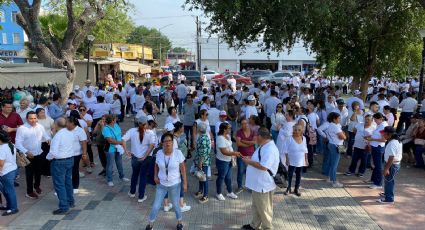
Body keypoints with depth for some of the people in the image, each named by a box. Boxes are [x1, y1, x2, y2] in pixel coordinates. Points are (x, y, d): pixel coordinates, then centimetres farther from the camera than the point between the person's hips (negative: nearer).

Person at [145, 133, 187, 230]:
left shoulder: (178, 153, -17)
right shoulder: (159, 153, -10)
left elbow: (183, 168, -9)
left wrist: (185, 183, -8)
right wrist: (155, 176, -5)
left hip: (175, 184, -2)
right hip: (161, 185, 2)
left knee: (176, 205, 15)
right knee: (156, 206, 8)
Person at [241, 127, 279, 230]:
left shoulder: (270, 149, -27)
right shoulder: (264, 146, 8)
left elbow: (263, 166, -31)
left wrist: (249, 162, -21)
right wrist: (250, 159, 6)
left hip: (263, 185, -10)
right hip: (258, 183, 10)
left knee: (264, 208, 8)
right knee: (256, 206, 24)